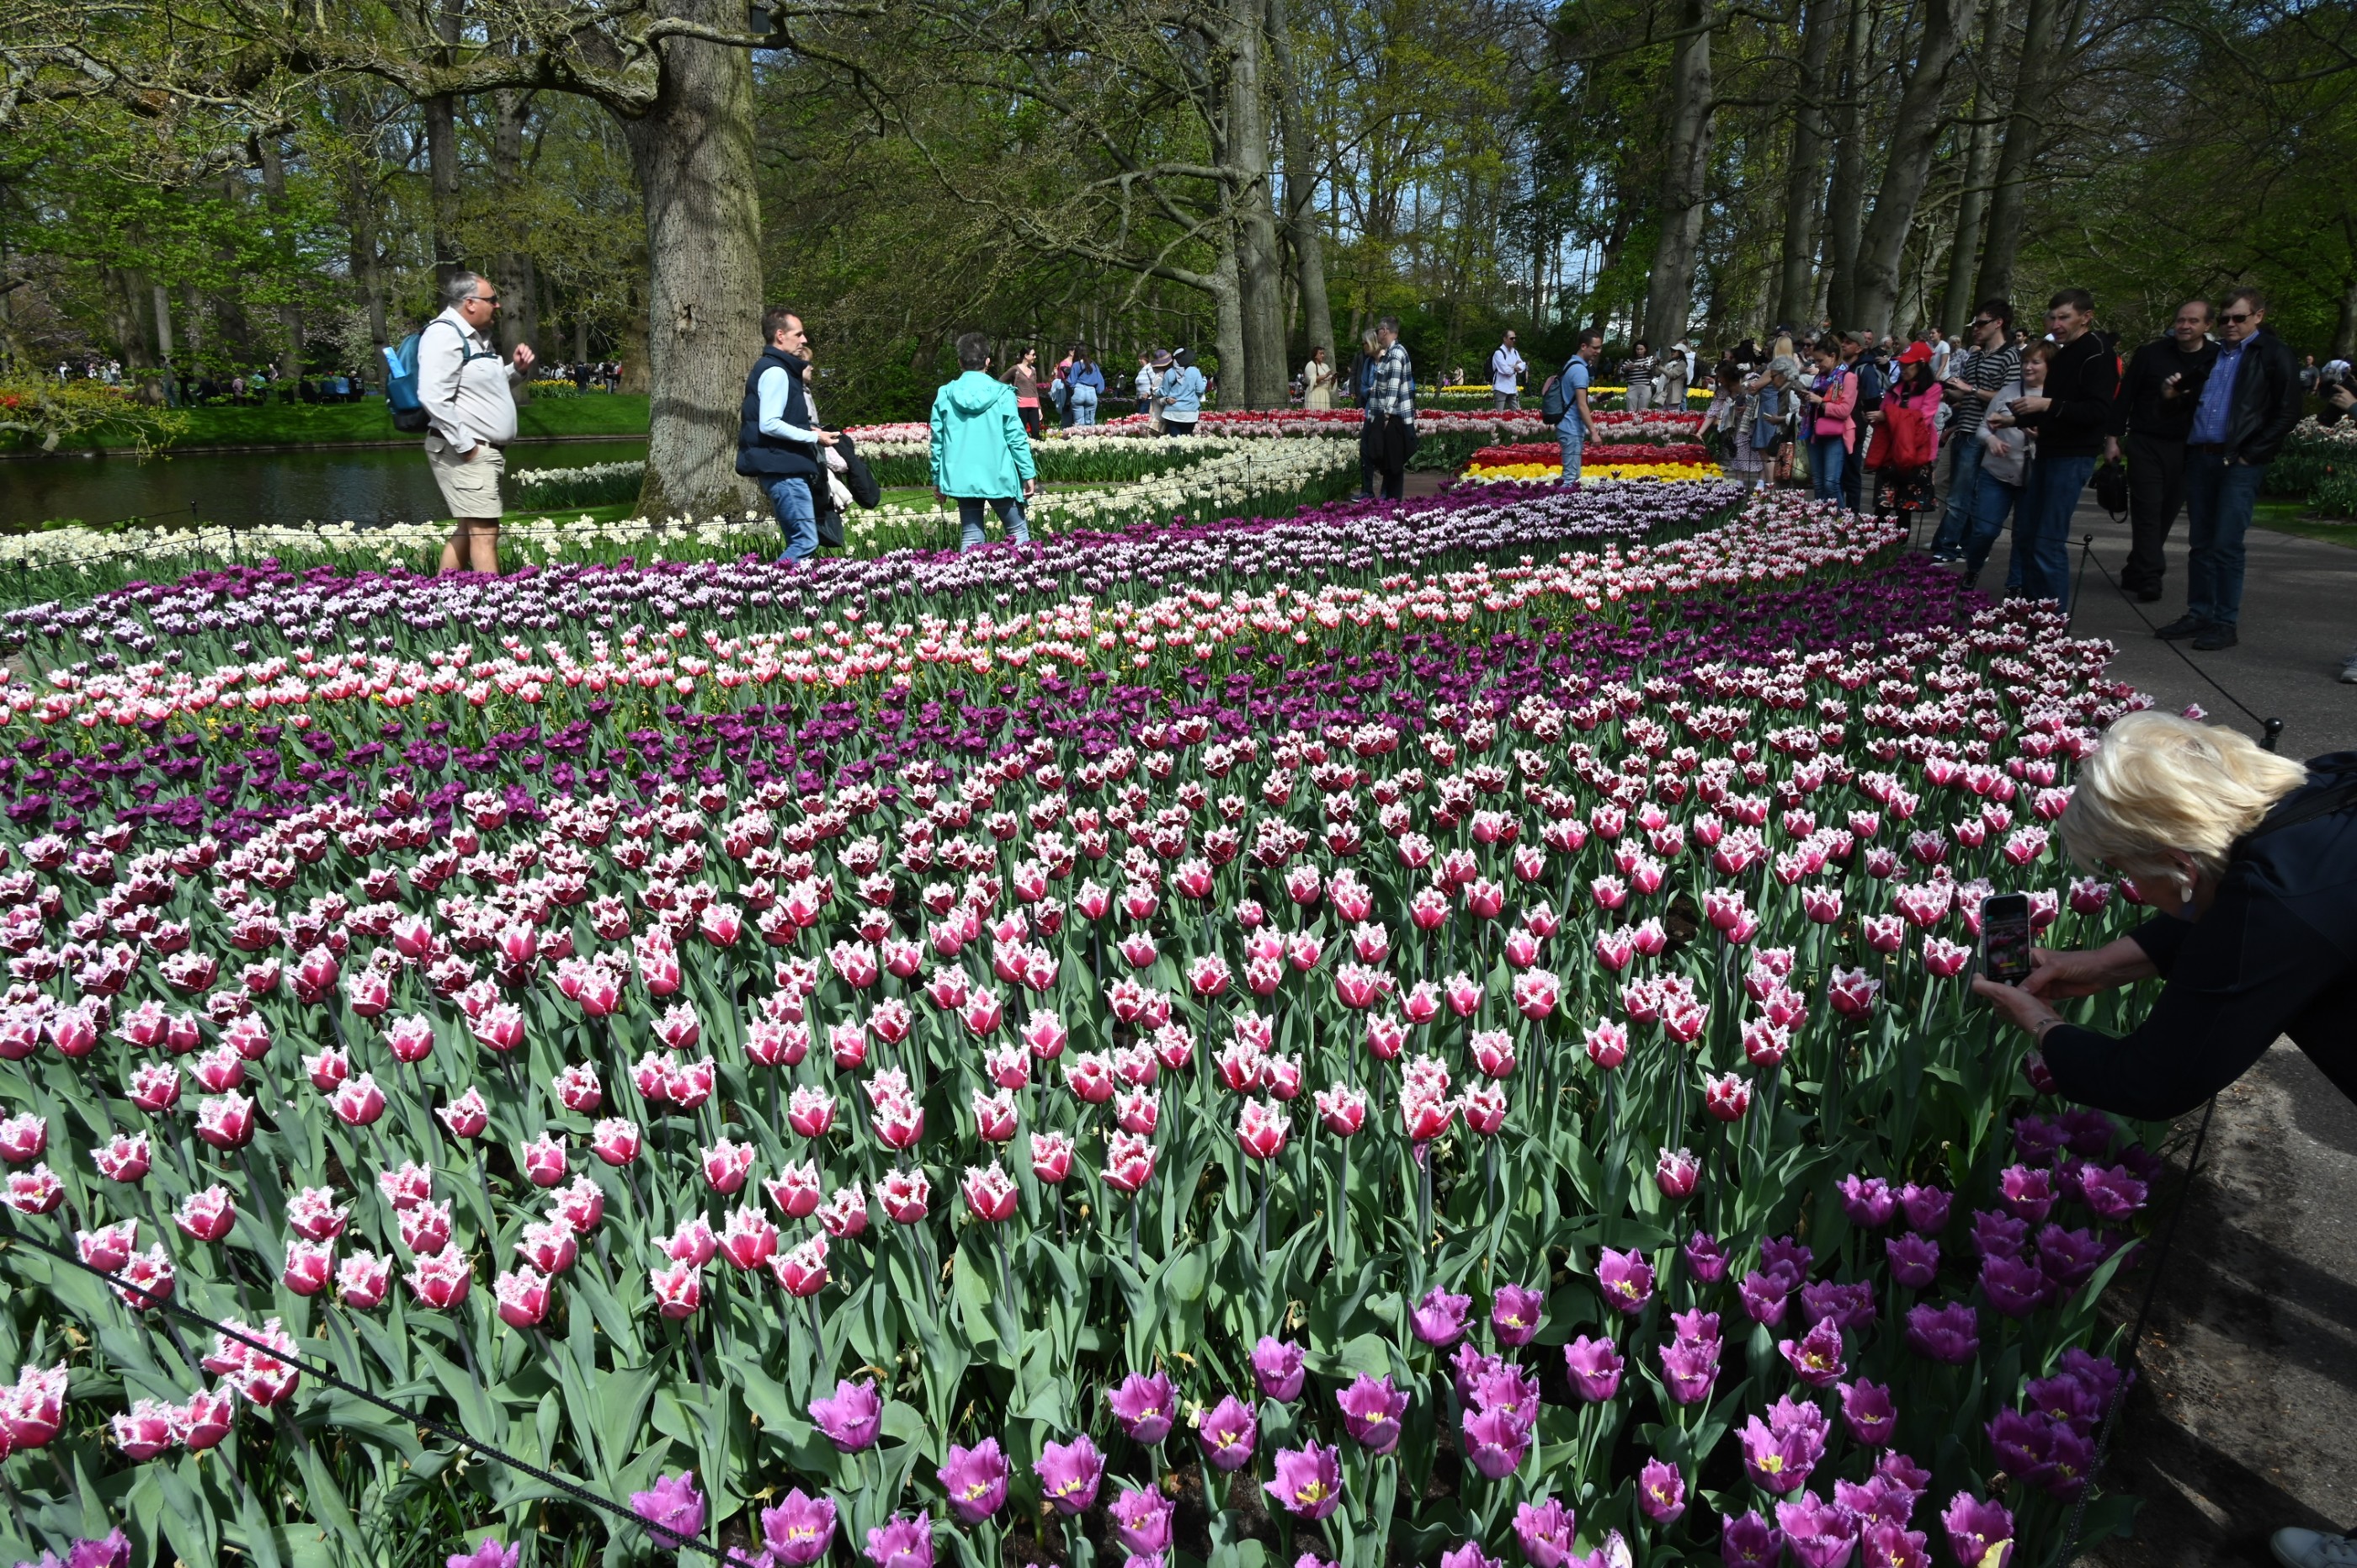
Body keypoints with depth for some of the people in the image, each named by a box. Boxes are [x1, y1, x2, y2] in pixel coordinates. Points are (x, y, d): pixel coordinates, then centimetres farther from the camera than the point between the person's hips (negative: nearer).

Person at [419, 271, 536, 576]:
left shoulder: (477, 336, 17)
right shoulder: (445, 335, -14)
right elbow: (433, 397, -25)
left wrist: (516, 369, 12)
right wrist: (465, 446, -23)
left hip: (485, 451, 10)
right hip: (466, 454, -10)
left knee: (468, 530, 16)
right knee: (485, 532, -14)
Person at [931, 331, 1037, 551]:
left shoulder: (944, 396, 2)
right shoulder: (1002, 394, -6)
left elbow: (938, 441, 5)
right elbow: (1017, 437, -6)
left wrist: (937, 480, 14)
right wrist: (1029, 474, 2)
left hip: (962, 479, 3)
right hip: (998, 477, -3)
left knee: (971, 536, 8)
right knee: (1018, 531, 11)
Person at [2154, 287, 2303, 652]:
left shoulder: (2274, 355, -1)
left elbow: (2287, 413, -5)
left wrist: (2250, 455, -10)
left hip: (2239, 462, -6)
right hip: (2199, 457, 6)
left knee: (2226, 544, -8)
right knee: (2200, 543, 9)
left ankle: (2225, 623, -2)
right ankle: (2199, 614, 16)